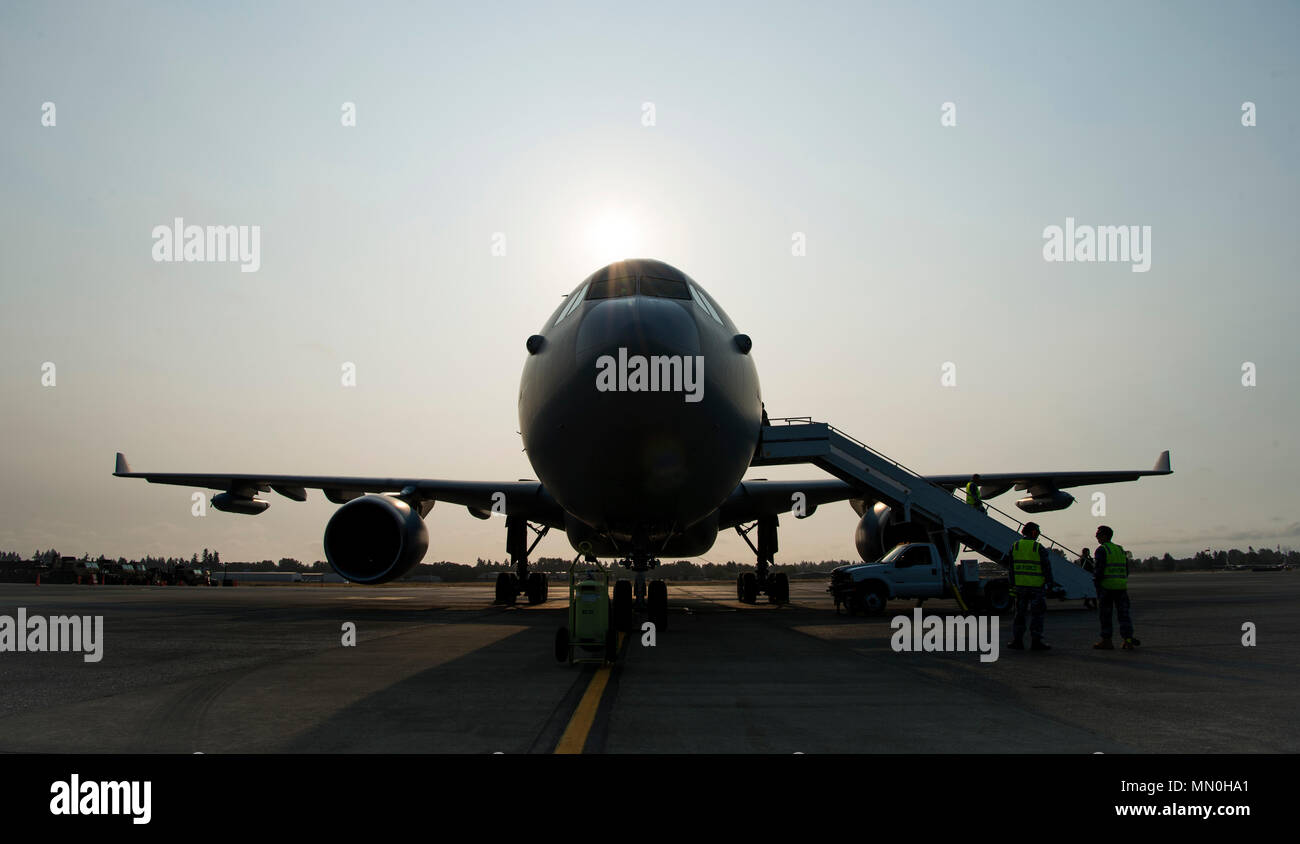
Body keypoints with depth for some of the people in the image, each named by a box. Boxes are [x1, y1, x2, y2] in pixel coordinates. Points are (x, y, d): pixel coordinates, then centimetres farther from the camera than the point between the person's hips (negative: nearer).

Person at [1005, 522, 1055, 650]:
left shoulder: (1015, 546, 3)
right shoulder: (1039, 548, -9)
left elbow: (1005, 561, 8)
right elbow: (1046, 567, -8)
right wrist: (1050, 583, 0)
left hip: (1019, 585, 4)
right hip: (1036, 586, -4)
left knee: (1020, 613, 11)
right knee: (1036, 614, 2)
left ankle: (1017, 640, 10)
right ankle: (1036, 642, 2)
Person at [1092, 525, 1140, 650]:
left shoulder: (1101, 550, -6)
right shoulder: (1120, 550, 16)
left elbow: (1098, 569, -13)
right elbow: (1126, 570, 18)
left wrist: (1096, 583, -7)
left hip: (1106, 586, -6)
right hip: (1121, 586, 6)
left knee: (1105, 613, 2)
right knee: (1123, 613, 6)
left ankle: (1106, 641, 5)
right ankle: (1128, 640, 1)